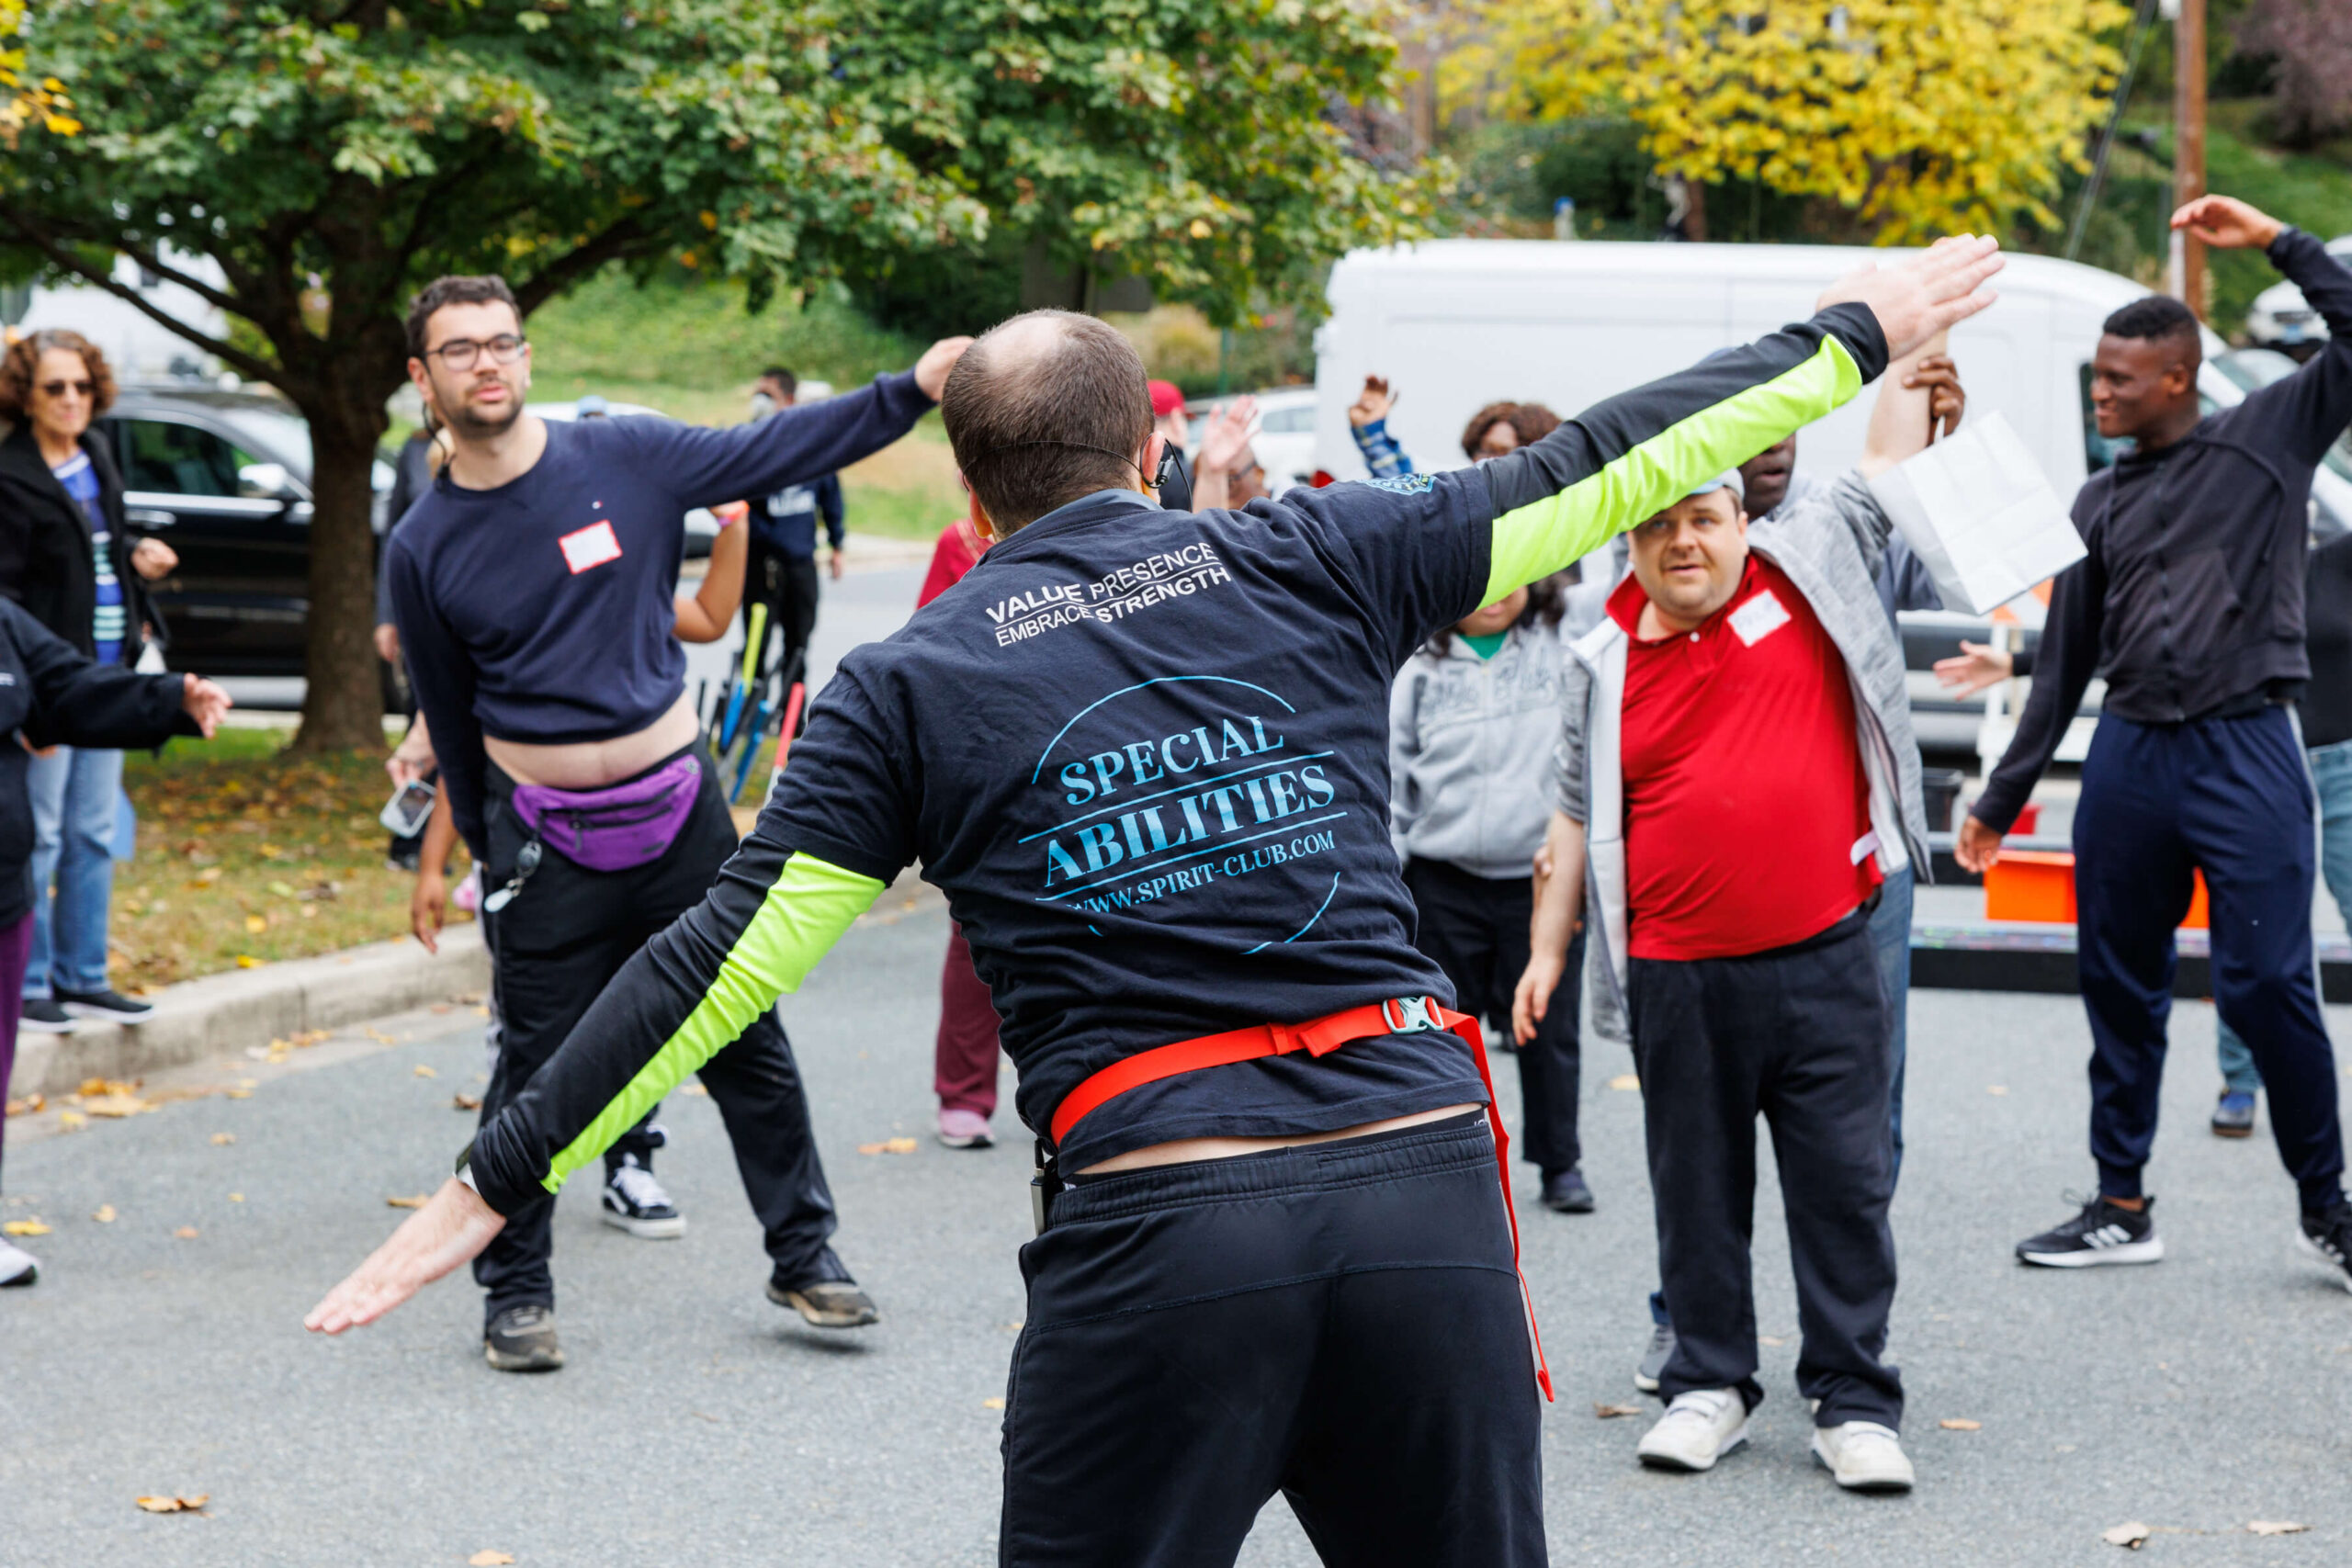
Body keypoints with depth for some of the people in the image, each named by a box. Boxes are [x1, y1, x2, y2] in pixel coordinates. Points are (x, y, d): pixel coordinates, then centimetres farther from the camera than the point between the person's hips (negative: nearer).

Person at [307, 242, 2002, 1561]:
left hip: (1158, 1226, -2)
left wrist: (497, 1182, 6)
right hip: (1426, 1171, 2)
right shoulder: (1311, 565, 10)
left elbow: (727, 962, 2)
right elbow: (1600, 472, 16)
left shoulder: (907, 687, 7)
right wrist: (1849, 337, 28)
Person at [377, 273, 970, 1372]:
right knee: (538, 1074, 3)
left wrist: (913, 391, -7)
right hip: (546, 845, -1)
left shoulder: (624, 459, -3)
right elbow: (452, 725, 9)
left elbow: (776, 453, 1)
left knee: (749, 1046, 9)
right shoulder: (423, 549, -2)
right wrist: (489, 857, 15)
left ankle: (802, 1254, 22)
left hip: (678, 808, 1)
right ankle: (515, 1293, 17)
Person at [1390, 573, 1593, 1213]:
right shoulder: (1423, 669, 4)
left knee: (1548, 1027, 6)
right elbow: (1395, 773, 10)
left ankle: (1559, 1163, 20)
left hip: (1540, 872, -1)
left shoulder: (1562, 645, -1)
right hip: (1445, 879, 1)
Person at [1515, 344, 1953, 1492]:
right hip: (1679, 978, 1)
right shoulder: (1605, 666, 6)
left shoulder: (1805, 572, 4)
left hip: (1822, 961, -1)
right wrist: (1548, 948, 9)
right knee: (1698, 1187, 9)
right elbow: (1578, 818, 12)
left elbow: (1888, 459, 8)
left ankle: (1854, 1402, 9)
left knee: (1846, 1183, 1)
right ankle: (1709, 1384, 22)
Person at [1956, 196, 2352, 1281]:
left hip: (2246, 754, -5)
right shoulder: (2100, 507, 14)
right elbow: (2064, 664, 18)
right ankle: (2122, 1207, 17)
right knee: (2119, 986, 7)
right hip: (2129, 760, 5)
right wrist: (2001, 800, 17)